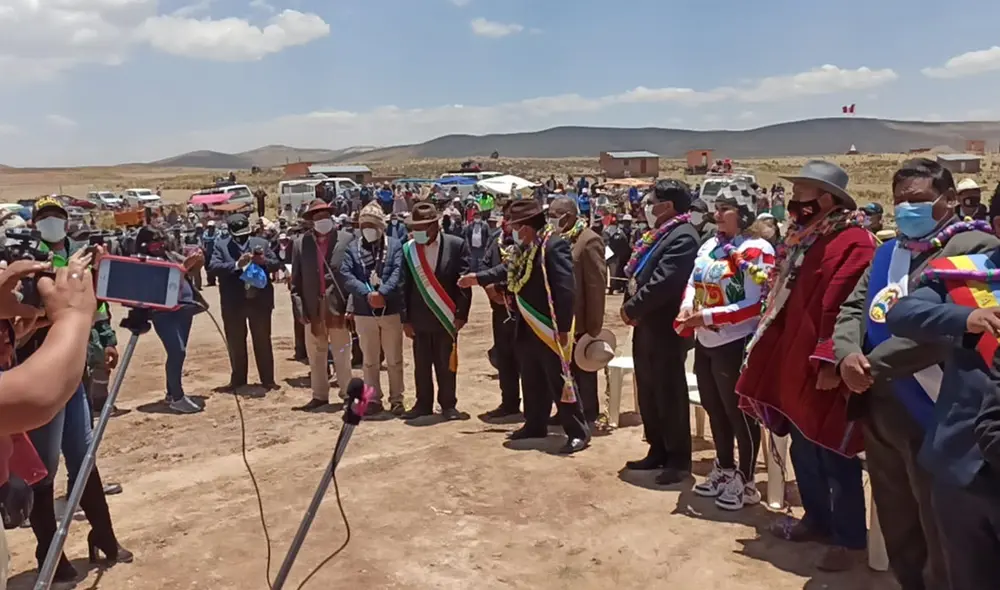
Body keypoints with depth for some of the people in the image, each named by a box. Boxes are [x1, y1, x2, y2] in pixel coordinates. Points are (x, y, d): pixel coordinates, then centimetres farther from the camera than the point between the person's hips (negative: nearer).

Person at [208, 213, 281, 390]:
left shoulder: (261, 243, 5)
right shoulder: (221, 245, 0)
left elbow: (277, 264, 3)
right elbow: (213, 266, -13)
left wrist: (264, 261, -19)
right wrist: (236, 265, -26)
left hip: (260, 301, 1)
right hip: (233, 303, 0)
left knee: (263, 341, 8)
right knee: (235, 343, 10)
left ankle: (268, 379, 16)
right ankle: (238, 379, 23)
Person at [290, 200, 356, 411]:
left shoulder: (347, 239, -2)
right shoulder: (301, 244, 5)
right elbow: (296, 280, 5)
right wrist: (299, 307, -3)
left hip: (338, 305, -3)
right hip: (313, 307, 3)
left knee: (342, 354, 5)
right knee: (316, 355, 11)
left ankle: (348, 393, 15)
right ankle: (319, 396, 22)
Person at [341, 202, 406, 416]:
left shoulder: (394, 245, 2)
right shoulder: (352, 248, 5)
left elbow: (397, 272, -10)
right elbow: (346, 275, -7)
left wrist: (382, 293, -24)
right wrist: (367, 294, -21)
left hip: (391, 310, -1)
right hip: (364, 312, 1)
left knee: (394, 359, 7)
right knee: (369, 360, 11)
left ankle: (396, 399, 19)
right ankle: (374, 399, 22)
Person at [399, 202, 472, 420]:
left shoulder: (456, 245, -5)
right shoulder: (408, 249, 1)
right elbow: (404, 285, 3)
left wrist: (461, 314, -8)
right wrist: (405, 318, 0)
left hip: (446, 317, -2)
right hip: (419, 318, 2)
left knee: (446, 364, 7)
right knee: (421, 365, 10)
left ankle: (448, 405, 18)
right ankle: (423, 404, 22)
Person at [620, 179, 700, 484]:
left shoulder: (683, 237, -15)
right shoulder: (657, 235, 16)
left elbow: (663, 282, -24)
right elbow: (637, 274, 18)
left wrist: (632, 308, -14)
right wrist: (630, 305, 0)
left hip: (665, 328, -10)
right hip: (646, 326, 10)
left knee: (669, 394, 0)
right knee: (648, 392, 15)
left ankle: (679, 460, 12)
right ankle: (658, 451, 28)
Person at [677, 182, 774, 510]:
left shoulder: (756, 250, -16)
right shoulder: (710, 245, 8)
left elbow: (756, 306, -22)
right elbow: (693, 282, 16)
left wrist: (707, 316, -23)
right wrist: (687, 309, -6)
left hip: (736, 345, -8)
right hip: (705, 342, 8)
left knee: (740, 413, 5)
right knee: (714, 409, 19)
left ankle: (746, 481, 21)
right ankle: (724, 470, 36)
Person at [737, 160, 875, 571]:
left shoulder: (854, 243, -16)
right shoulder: (804, 239, 13)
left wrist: (831, 360, -27)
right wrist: (771, 350, 18)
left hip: (824, 370, -9)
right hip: (794, 363, 9)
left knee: (833, 456, 3)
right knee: (803, 449, 19)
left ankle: (851, 537, 19)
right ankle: (817, 519, 36)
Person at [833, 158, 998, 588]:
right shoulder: (888, 253, 15)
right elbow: (852, 308, 10)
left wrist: (872, 365, -19)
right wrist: (848, 354, -11)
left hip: (932, 417, -7)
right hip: (880, 413, 7)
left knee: (941, 542, 7)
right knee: (898, 532, 21)